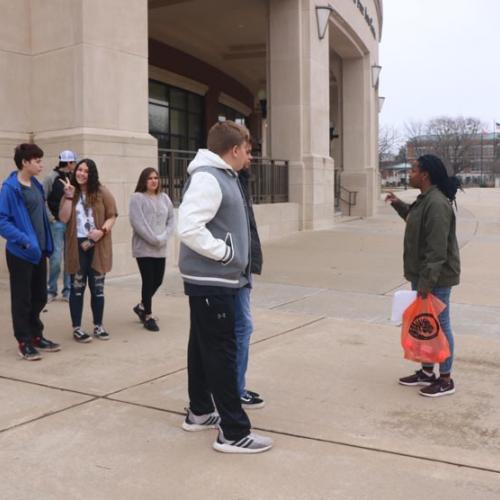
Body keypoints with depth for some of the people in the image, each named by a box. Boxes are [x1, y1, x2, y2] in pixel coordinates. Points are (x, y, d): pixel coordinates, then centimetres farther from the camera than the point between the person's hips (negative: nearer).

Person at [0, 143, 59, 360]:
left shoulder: (36, 185, 10)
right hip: (20, 253, -7)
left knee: (39, 297, 15)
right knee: (22, 299, 4)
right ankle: (24, 343, 14)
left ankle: (36, 336, 29)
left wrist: (46, 244, 13)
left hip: (39, 251, 7)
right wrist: (25, 240, -26)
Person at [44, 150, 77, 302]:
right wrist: (50, 217, -10)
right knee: (56, 258, -2)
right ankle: (51, 290, 13)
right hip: (57, 223, -4)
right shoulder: (51, 178, -5)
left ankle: (67, 291, 16)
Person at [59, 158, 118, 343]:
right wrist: (69, 196, -13)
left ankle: (98, 326, 21)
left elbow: (112, 215, -3)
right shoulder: (70, 193, 5)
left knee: (97, 287, 8)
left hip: (98, 246, -1)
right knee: (77, 287, 4)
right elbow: (63, 218, -6)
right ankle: (77, 328, 12)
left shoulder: (102, 192, -2)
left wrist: (102, 231, -19)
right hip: (76, 246, 1)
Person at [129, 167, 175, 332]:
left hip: (161, 249, 6)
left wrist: (164, 237, -7)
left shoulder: (164, 198, 11)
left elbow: (171, 219, 9)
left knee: (157, 281, 10)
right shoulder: (137, 198, -7)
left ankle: (142, 306, 33)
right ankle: (148, 316, 13)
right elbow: (137, 223, -15)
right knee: (148, 281, -2)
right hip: (144, 248, -5)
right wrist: (154, 239, -17)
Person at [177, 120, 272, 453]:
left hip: (217, 280, 10)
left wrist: (236, 259, 13)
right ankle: (234, 432, 2)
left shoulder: (224, 176, 14)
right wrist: (224, 252, -19)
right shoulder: (208, 178, -18)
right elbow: (189, 227, -28)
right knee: (222, 354, -5)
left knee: (204, 347, 18)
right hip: (211, 281, -10)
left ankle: (200, 412, 32)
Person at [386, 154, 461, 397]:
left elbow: (437, 248, -26)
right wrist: (398, 204, 22)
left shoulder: (437, 203, -22)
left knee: (439, 325, 0)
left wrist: (427, 281, -27)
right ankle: (427, 372, 30)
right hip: (422, 274, 10)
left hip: (437, 277, -10)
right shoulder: (424, 199, 9)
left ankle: (445, 380, 13)